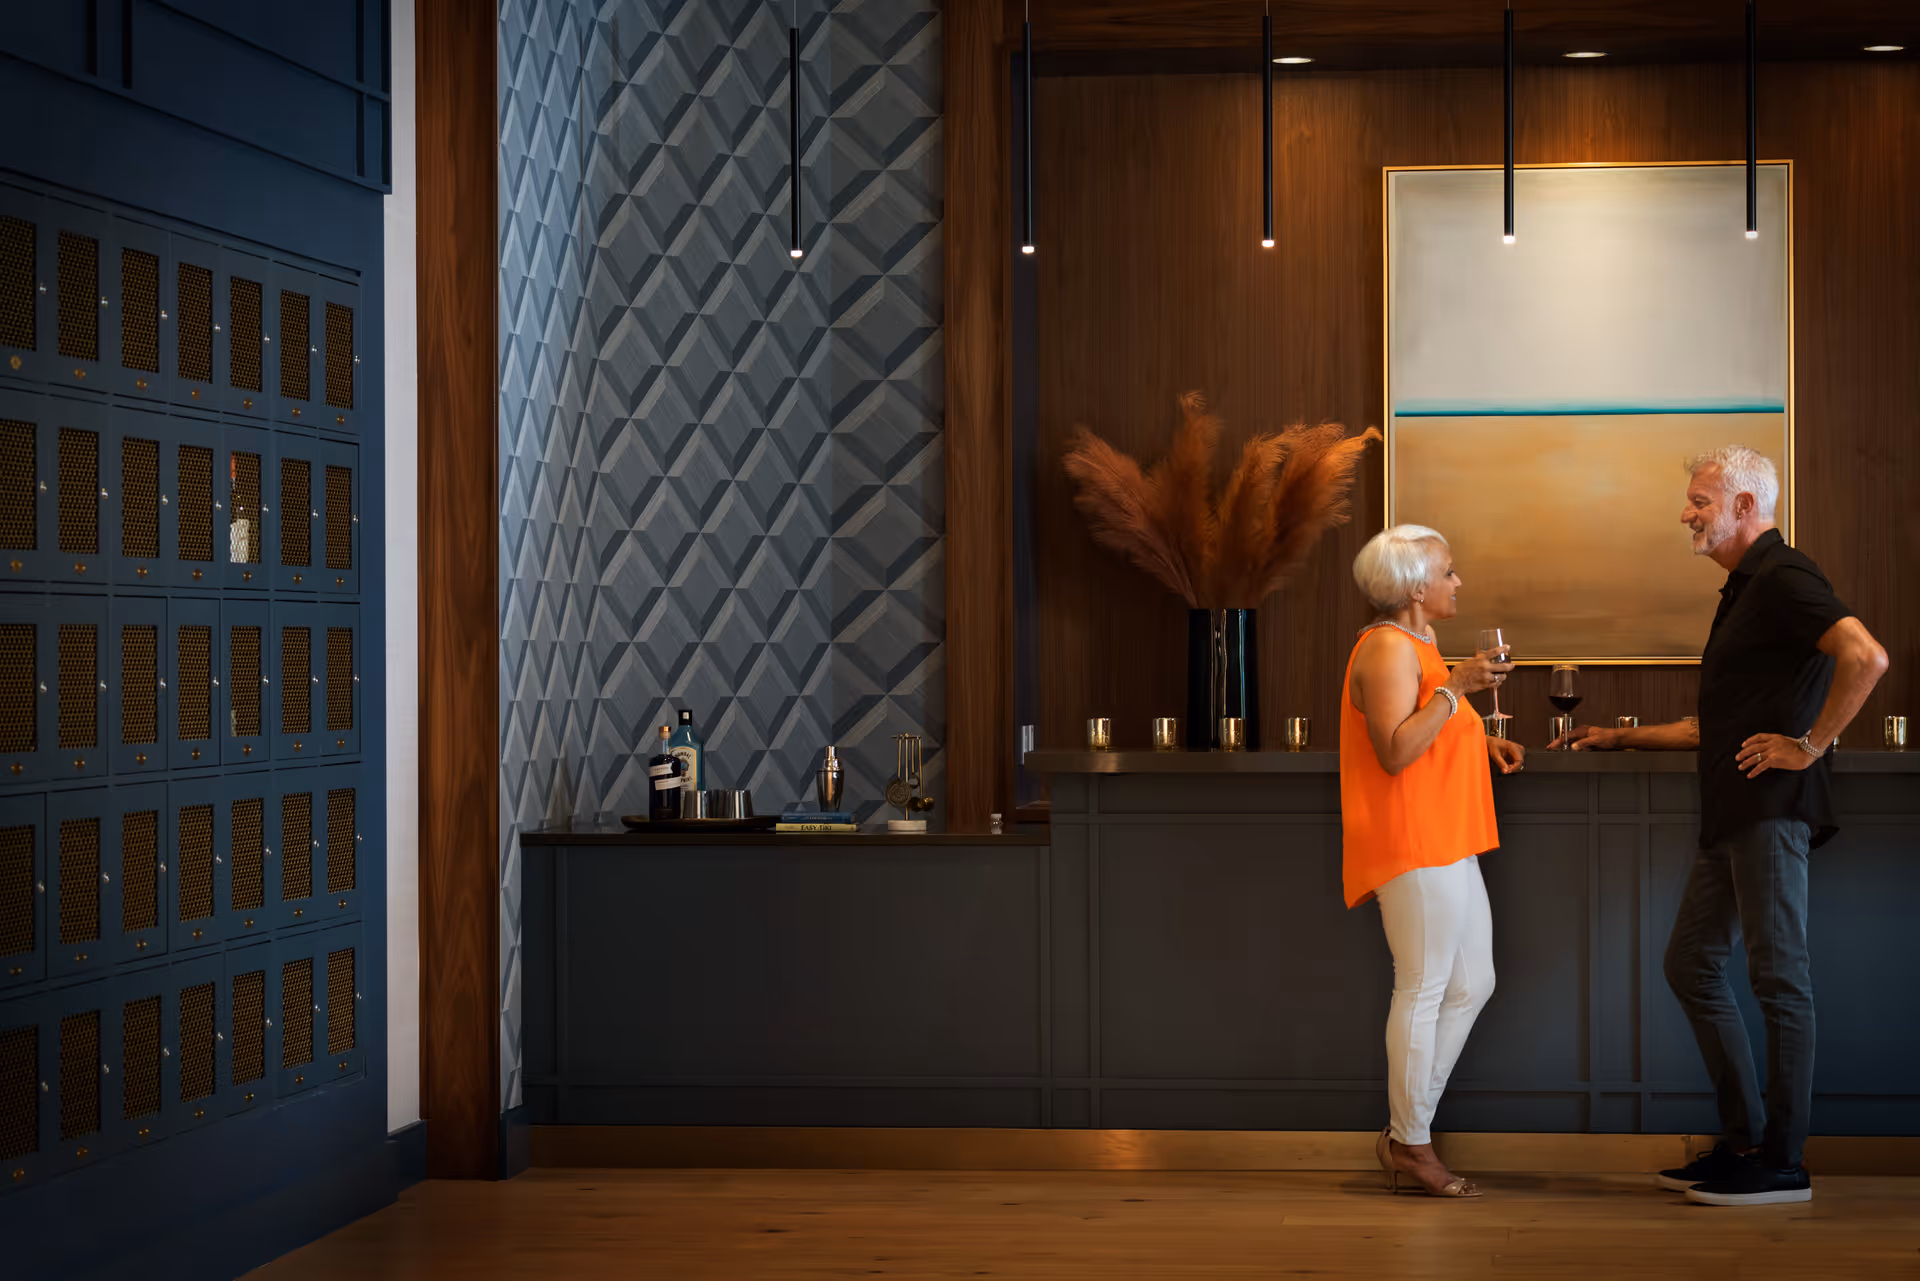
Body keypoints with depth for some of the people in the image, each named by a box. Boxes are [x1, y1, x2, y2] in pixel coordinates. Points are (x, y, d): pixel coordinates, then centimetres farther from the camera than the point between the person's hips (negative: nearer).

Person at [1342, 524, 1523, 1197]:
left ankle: (1404, 1130, 16)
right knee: (1423, 988, -5)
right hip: (1410, 846, -11)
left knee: (1471, 985, 11)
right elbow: (1394, 751, -23)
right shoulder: (1389, 649, -13)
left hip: (1445, 846, 11)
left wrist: (1483, 743, 14)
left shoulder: (1416, 645, 20)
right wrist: (1455, 687, -23)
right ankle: (1412, 1144, 5)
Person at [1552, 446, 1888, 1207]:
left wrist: (1811, 744, -21)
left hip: (1772, 805, -11)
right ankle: (1744, 1138, 18)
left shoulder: (1783, 579, -11)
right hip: (1732, 813, 11)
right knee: (1692, 962, 12)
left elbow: (1865, 657, -27)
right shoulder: (1744, 590, 21)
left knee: (1776, 973, -6)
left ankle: (1782, 1163, -1)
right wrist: (1621, 738, 27)